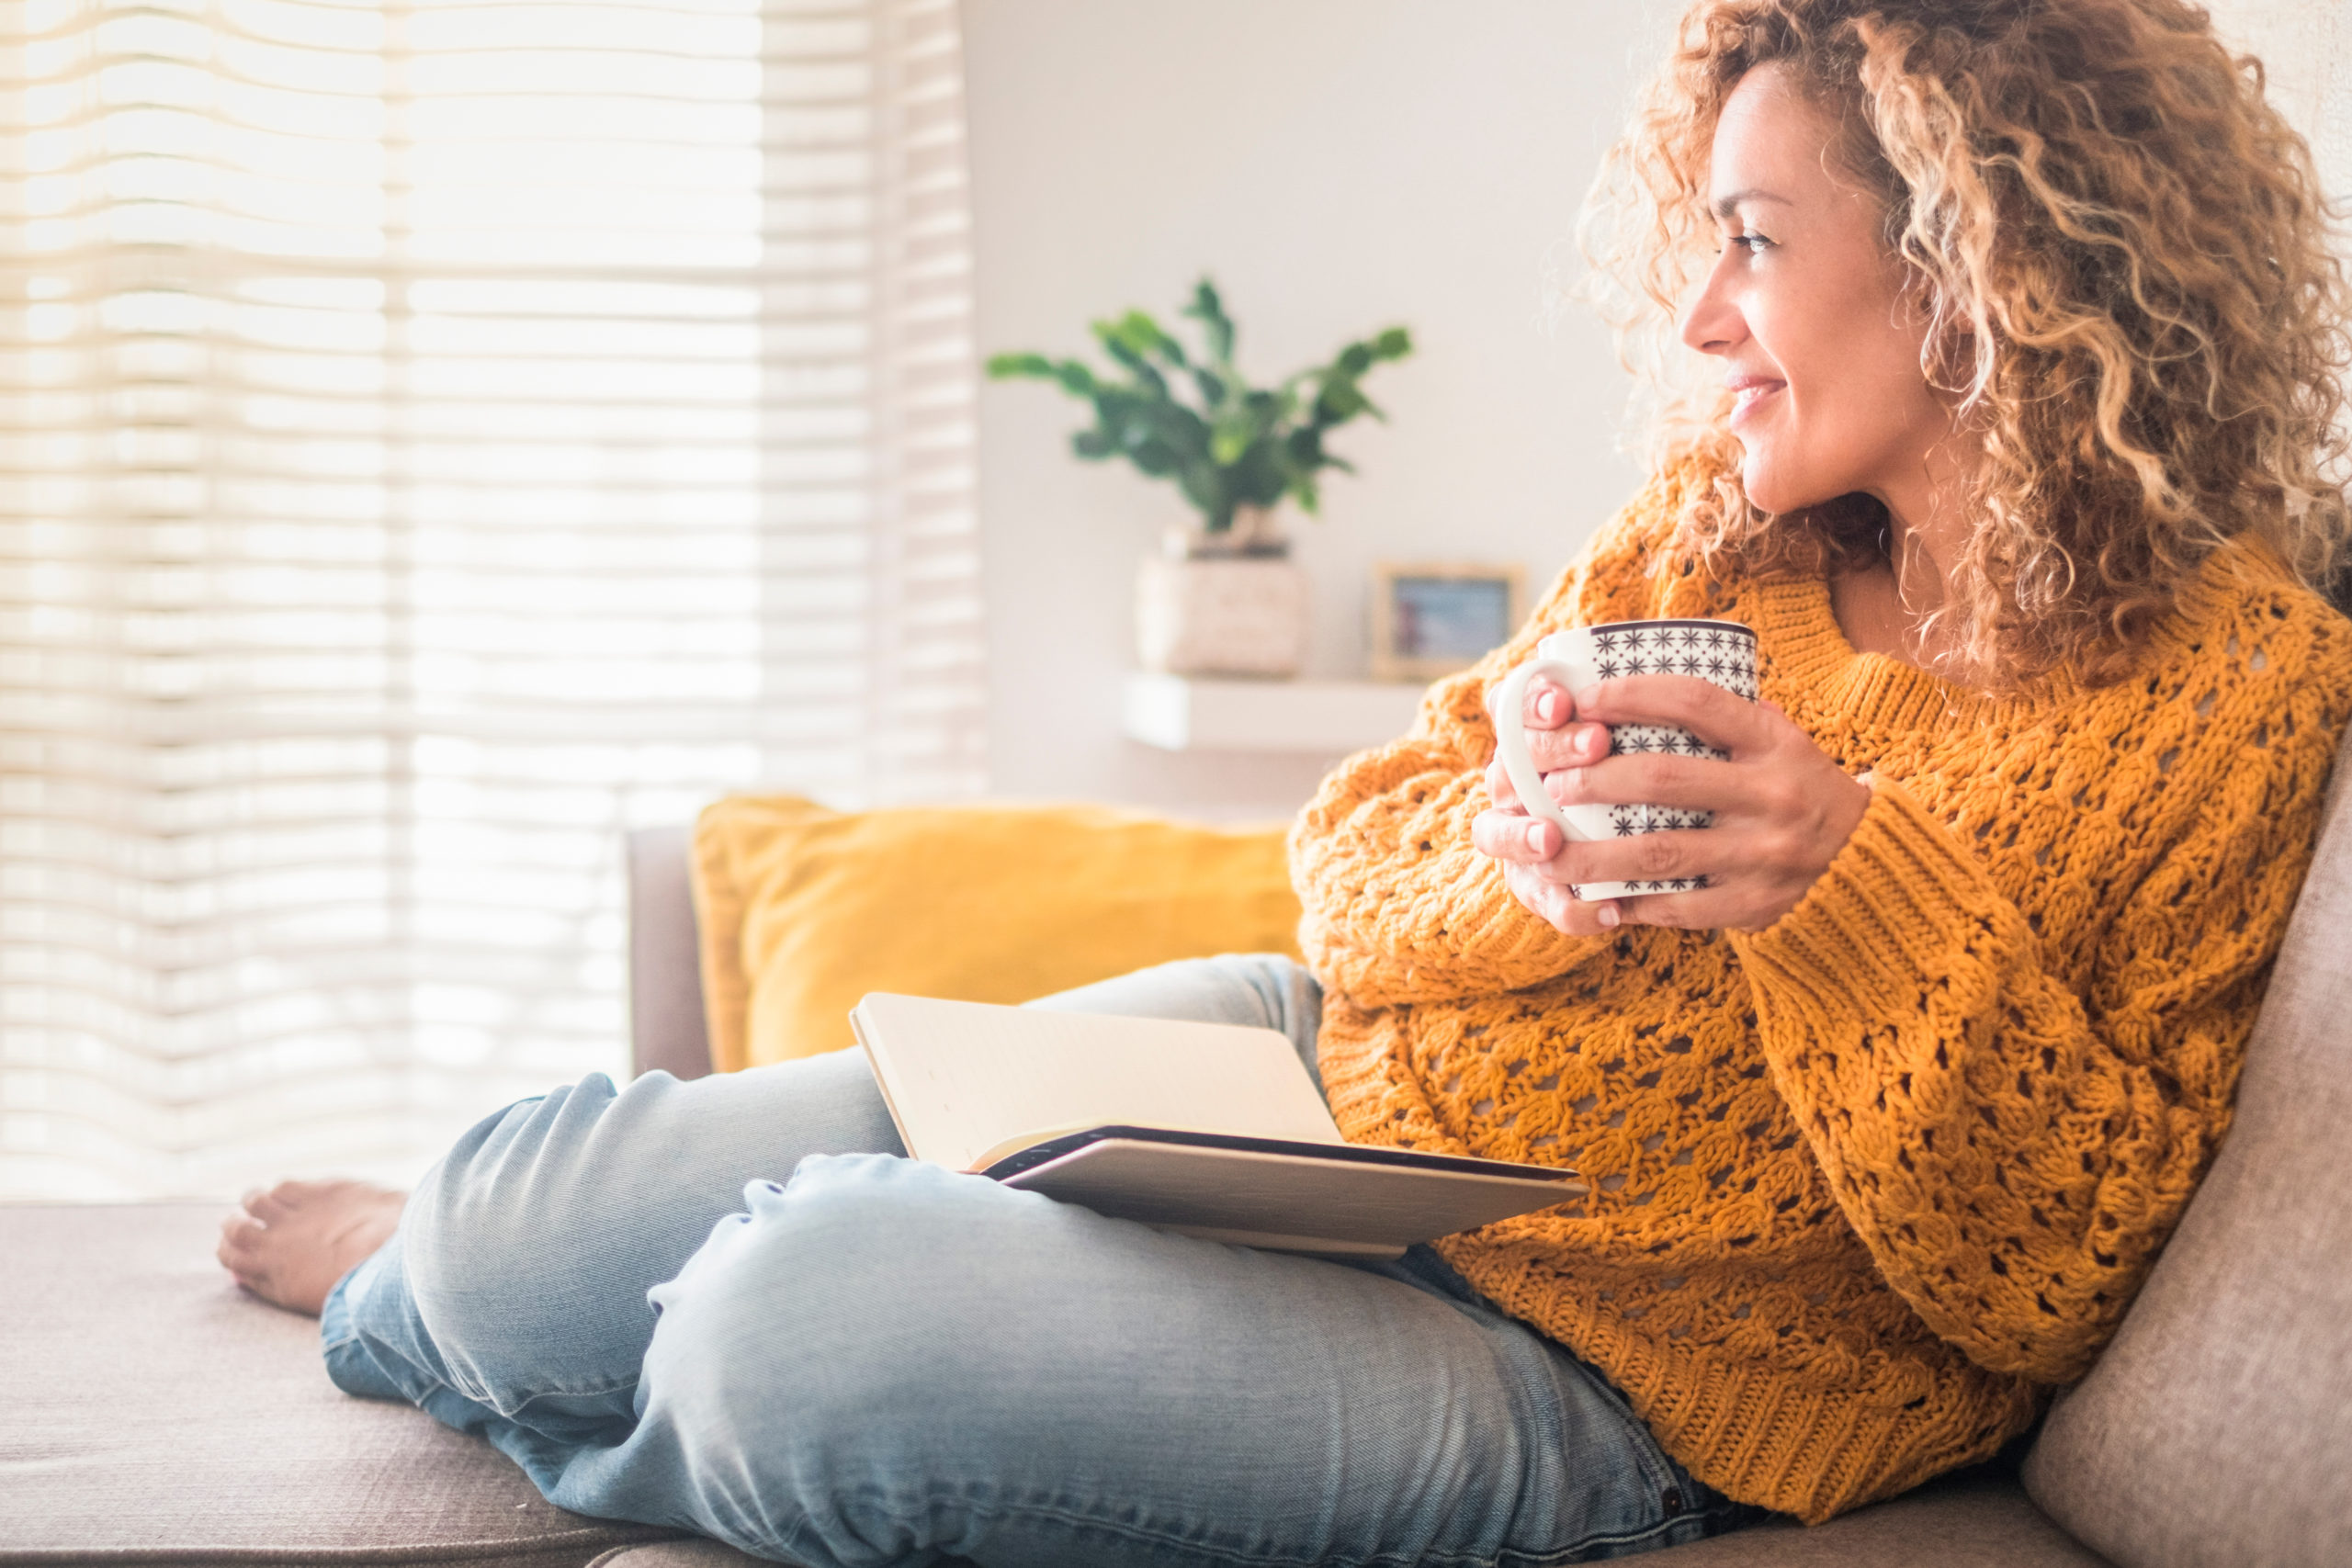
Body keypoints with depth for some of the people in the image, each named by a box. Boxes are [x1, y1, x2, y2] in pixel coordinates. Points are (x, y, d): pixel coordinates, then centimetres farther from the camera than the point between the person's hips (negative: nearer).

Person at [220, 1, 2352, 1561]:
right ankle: (473, 1252, 38)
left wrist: (1850, 887, -26)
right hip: (1309, 1066, 6)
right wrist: (1516, 866, -17)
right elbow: (1353, 855, 7)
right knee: (528, 1225, -2)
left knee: (808, 1326, -26)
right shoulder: (1716, 524, 5)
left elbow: (2061, 1278, -11)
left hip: (1591, 1370, -5)